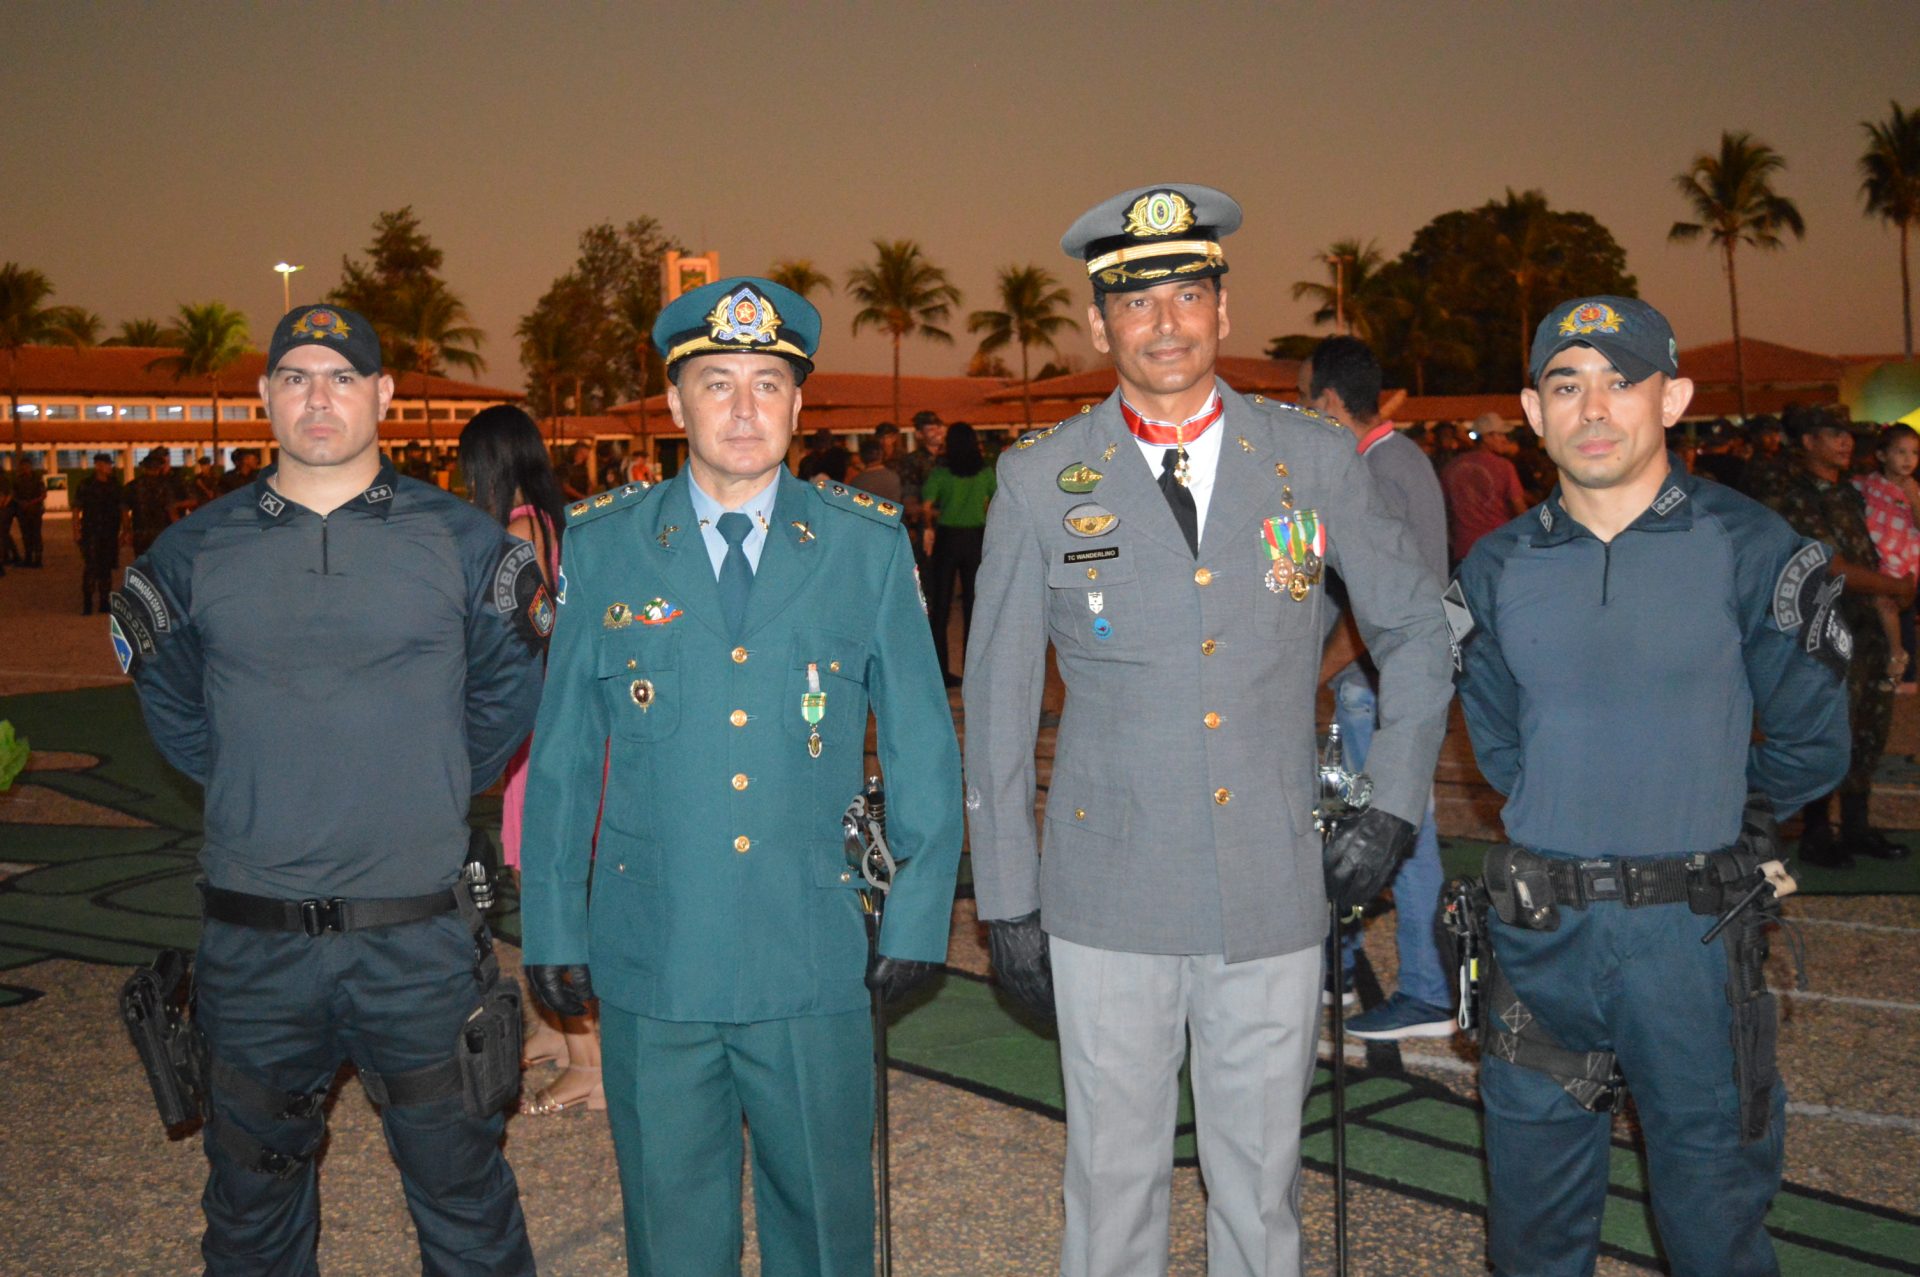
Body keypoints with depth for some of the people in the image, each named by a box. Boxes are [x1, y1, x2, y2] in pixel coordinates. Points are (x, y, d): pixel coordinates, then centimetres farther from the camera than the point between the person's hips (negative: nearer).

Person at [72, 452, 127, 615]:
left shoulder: (116, 485, 9)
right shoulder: (85, 485, -1)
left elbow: (123, 508, 11)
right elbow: (76, 509, -2)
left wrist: (125, 529, 3)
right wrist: (76, 531, -10)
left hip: (110, 533, 4)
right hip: (90, 533, -4)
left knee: (106, 568, 9)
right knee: (90, 568, -10)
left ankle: (104, 602, 17)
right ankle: (87, 604, -7)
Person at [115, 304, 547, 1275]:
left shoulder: (462, 543, 0)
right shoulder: (191, 555, 3)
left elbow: (506, 695, 11)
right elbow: (172, 710, 17)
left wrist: (434, 794, 7)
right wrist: (258, 794, 11)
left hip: (420, 936, -2)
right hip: (252, 940, 2)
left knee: (462, 1192, 9)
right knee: (252, 1196, 18)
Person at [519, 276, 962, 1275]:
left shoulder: (868, 544, 1)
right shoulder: (602, 544, 1)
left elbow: (922, 744, 4)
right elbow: (561, 751, 5)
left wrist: (918, 919, 1)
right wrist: (552, 928, 4)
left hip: (816, 965, 0)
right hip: (651, 960, 0)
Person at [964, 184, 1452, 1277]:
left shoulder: (1316, 459, 1)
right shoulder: (1040, 481, -2)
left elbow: (1417, 631, 13)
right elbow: (998, 701, 2)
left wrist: (1396, 807, 5)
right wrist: (1007, 898, 2)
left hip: (1277, 896, 1)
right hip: (1109, 900, -1)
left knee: (1264, 1182, 14)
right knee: (1113, 1178, 11)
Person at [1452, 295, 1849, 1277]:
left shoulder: (1749, 550, -4)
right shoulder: (1496, 570, 4)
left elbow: (1809, 746, 4)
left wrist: (1699, 820, 9)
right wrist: (1570, 828, 9)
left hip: (1694, 930, -2)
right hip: (1541, 928, 3)